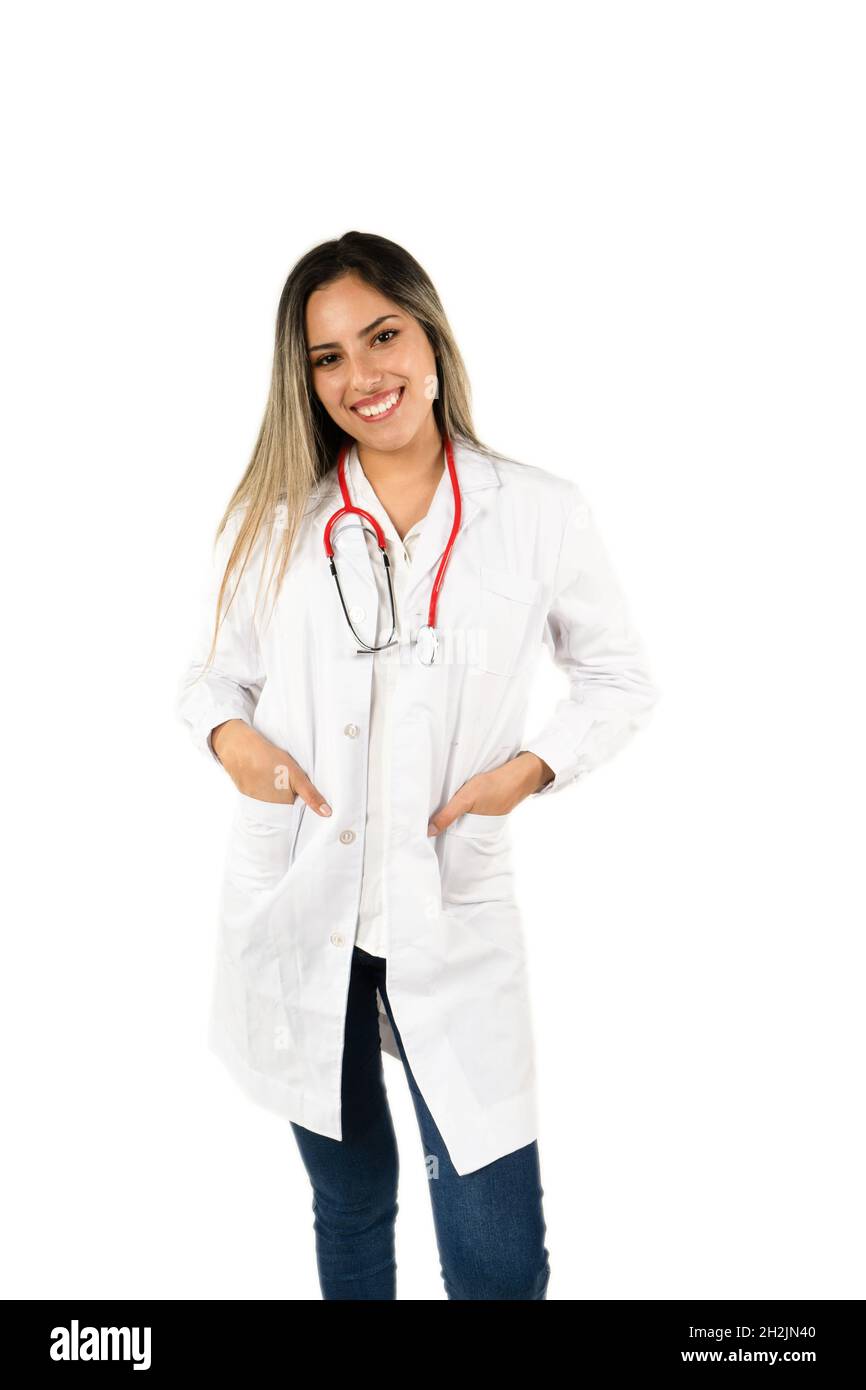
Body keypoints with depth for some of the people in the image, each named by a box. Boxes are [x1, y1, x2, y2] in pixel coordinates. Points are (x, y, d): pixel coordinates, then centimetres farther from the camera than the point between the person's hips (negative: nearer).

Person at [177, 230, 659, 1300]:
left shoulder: (540, 515, -3)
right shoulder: (272, 525, 1)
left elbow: (621, 678, 7)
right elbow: (211, 675, 13)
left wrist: (532, 768, -10)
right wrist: (230, 735, -10)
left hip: (452, 913, -1)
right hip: (296, 910, 2)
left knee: (499, 1258, -1)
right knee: (348, 1199, 19)